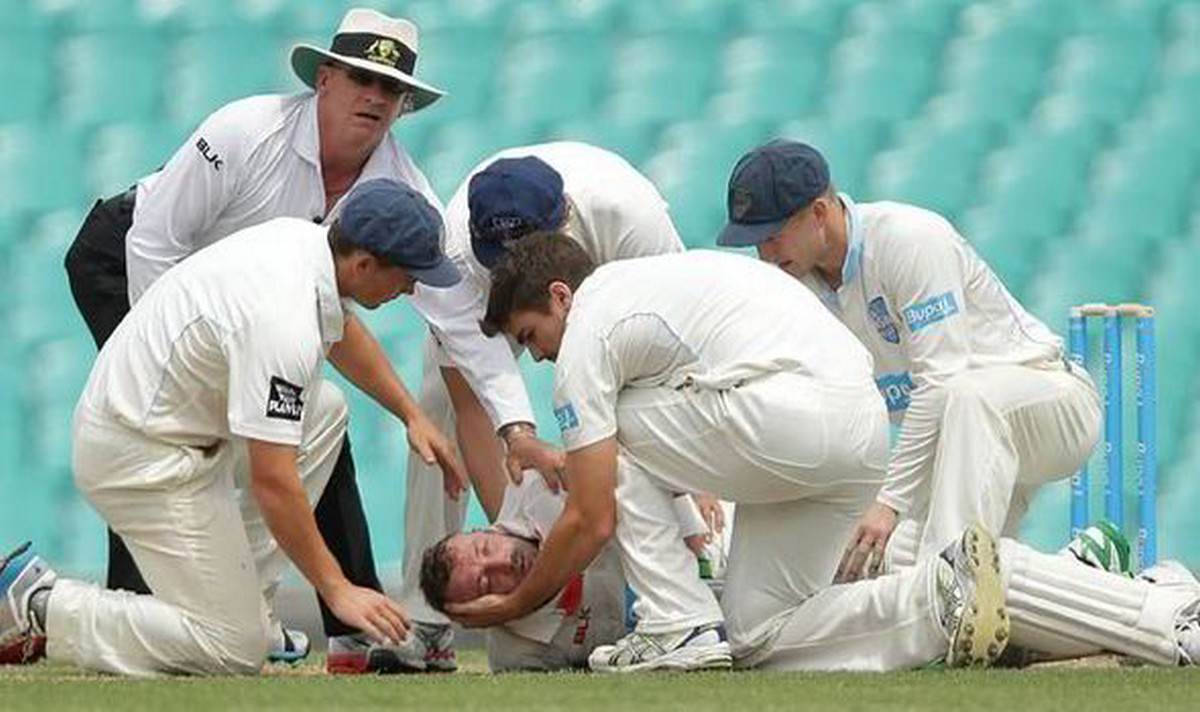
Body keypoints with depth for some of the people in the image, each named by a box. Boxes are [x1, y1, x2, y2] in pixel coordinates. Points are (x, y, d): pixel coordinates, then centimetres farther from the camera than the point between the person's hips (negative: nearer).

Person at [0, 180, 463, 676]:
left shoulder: (306, 239, 0)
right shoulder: (284, 320, -29)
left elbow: (341, 330, 26)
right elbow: (272, 481, -29)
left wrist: (411, 414, 24)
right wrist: (336, 589, -24)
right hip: (141, 457, -10)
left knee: (324, 410, 18)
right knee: (235, 652, -10)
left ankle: (238, 600, 14)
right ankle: (42, 605, -3)